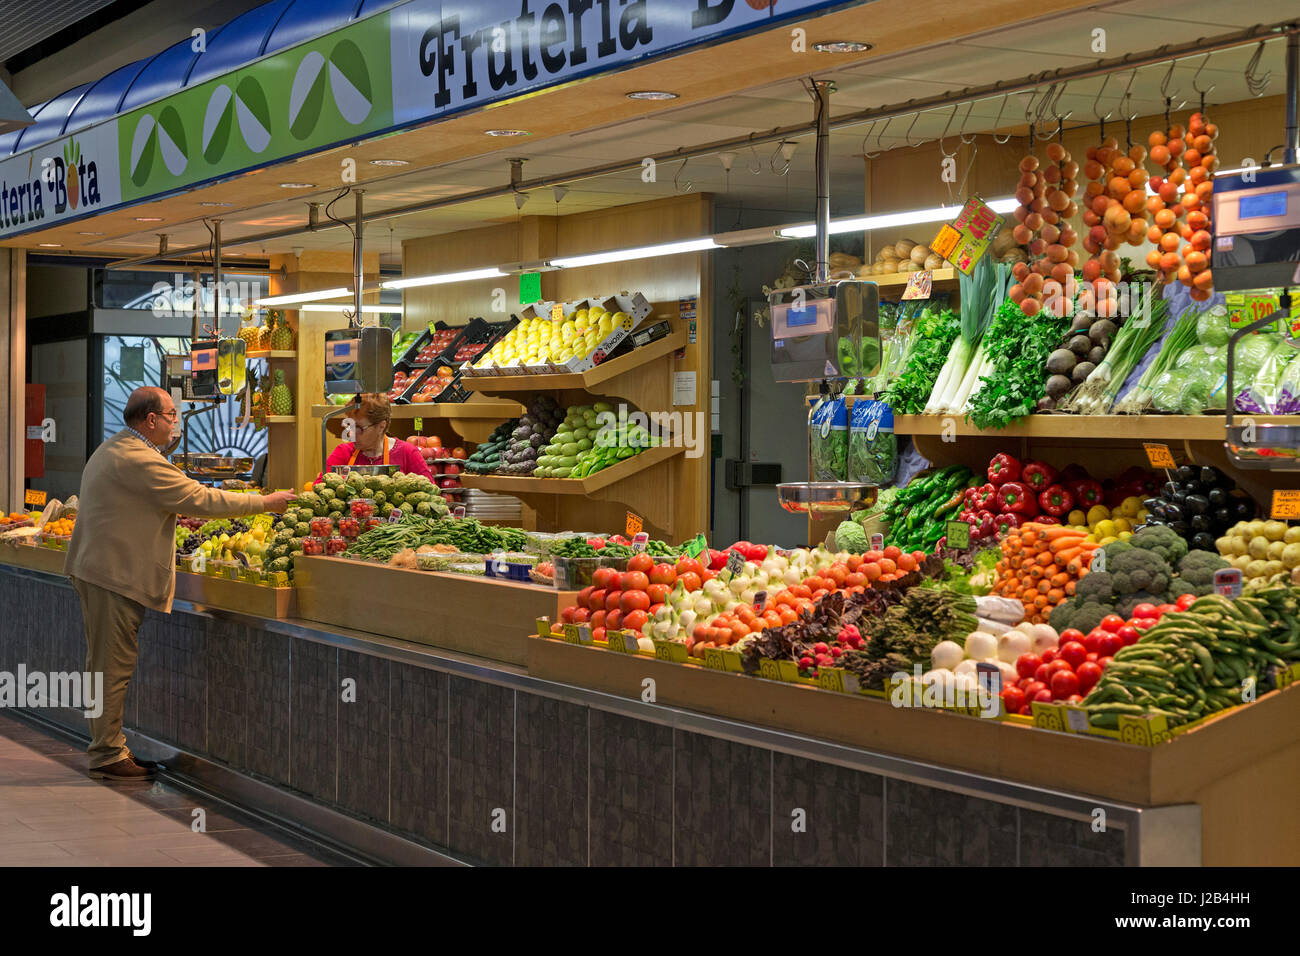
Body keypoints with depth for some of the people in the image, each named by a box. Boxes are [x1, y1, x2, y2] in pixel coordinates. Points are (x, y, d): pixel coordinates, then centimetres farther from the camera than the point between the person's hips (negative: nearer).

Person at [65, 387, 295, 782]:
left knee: (104, 664, 15)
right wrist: (263, 503, -13)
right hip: (116, 575, -11)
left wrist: (179, 512, 21)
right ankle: (108, 756, 1)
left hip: (97, 568, 11)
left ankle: (106, 748, 22)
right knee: (113, 667, -5)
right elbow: (198, 499, -20)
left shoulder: (111, 450, 15)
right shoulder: (139, 460, -20)